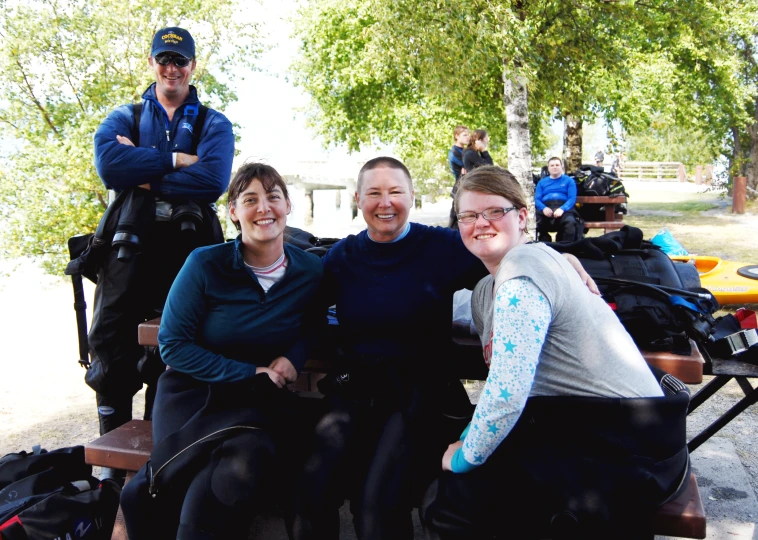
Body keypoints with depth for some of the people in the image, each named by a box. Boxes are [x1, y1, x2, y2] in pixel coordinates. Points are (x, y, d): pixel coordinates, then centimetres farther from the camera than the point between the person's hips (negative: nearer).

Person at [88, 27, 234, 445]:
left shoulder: (213, 124, 9)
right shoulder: (124, 118, 13)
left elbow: (213, 180, -12)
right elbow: (108, 165, -10)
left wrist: (144, 174, -9)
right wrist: (176, 160, -11)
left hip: (189, 248, -1)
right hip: (131, 242, 1)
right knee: (112, 346, 3)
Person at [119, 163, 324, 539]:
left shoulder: (311, 271, 0)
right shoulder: (205, 264, -8)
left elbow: (312, 323, 18)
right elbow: (172, 344, -6)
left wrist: (294, 357, -6)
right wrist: (249, 373, -13)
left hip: (260, 399, 2)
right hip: (195, 392, -2)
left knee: (252, 456, -32)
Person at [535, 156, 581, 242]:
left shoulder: (569, 180, 18)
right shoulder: (542, 182, 25)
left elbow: (572, 198, 4)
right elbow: (537, 199, 11)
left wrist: (562, 209, -17)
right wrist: (544, 208, -13)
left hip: (564, 209, -1)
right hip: (545, 209, 1)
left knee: (570, 222, -37)